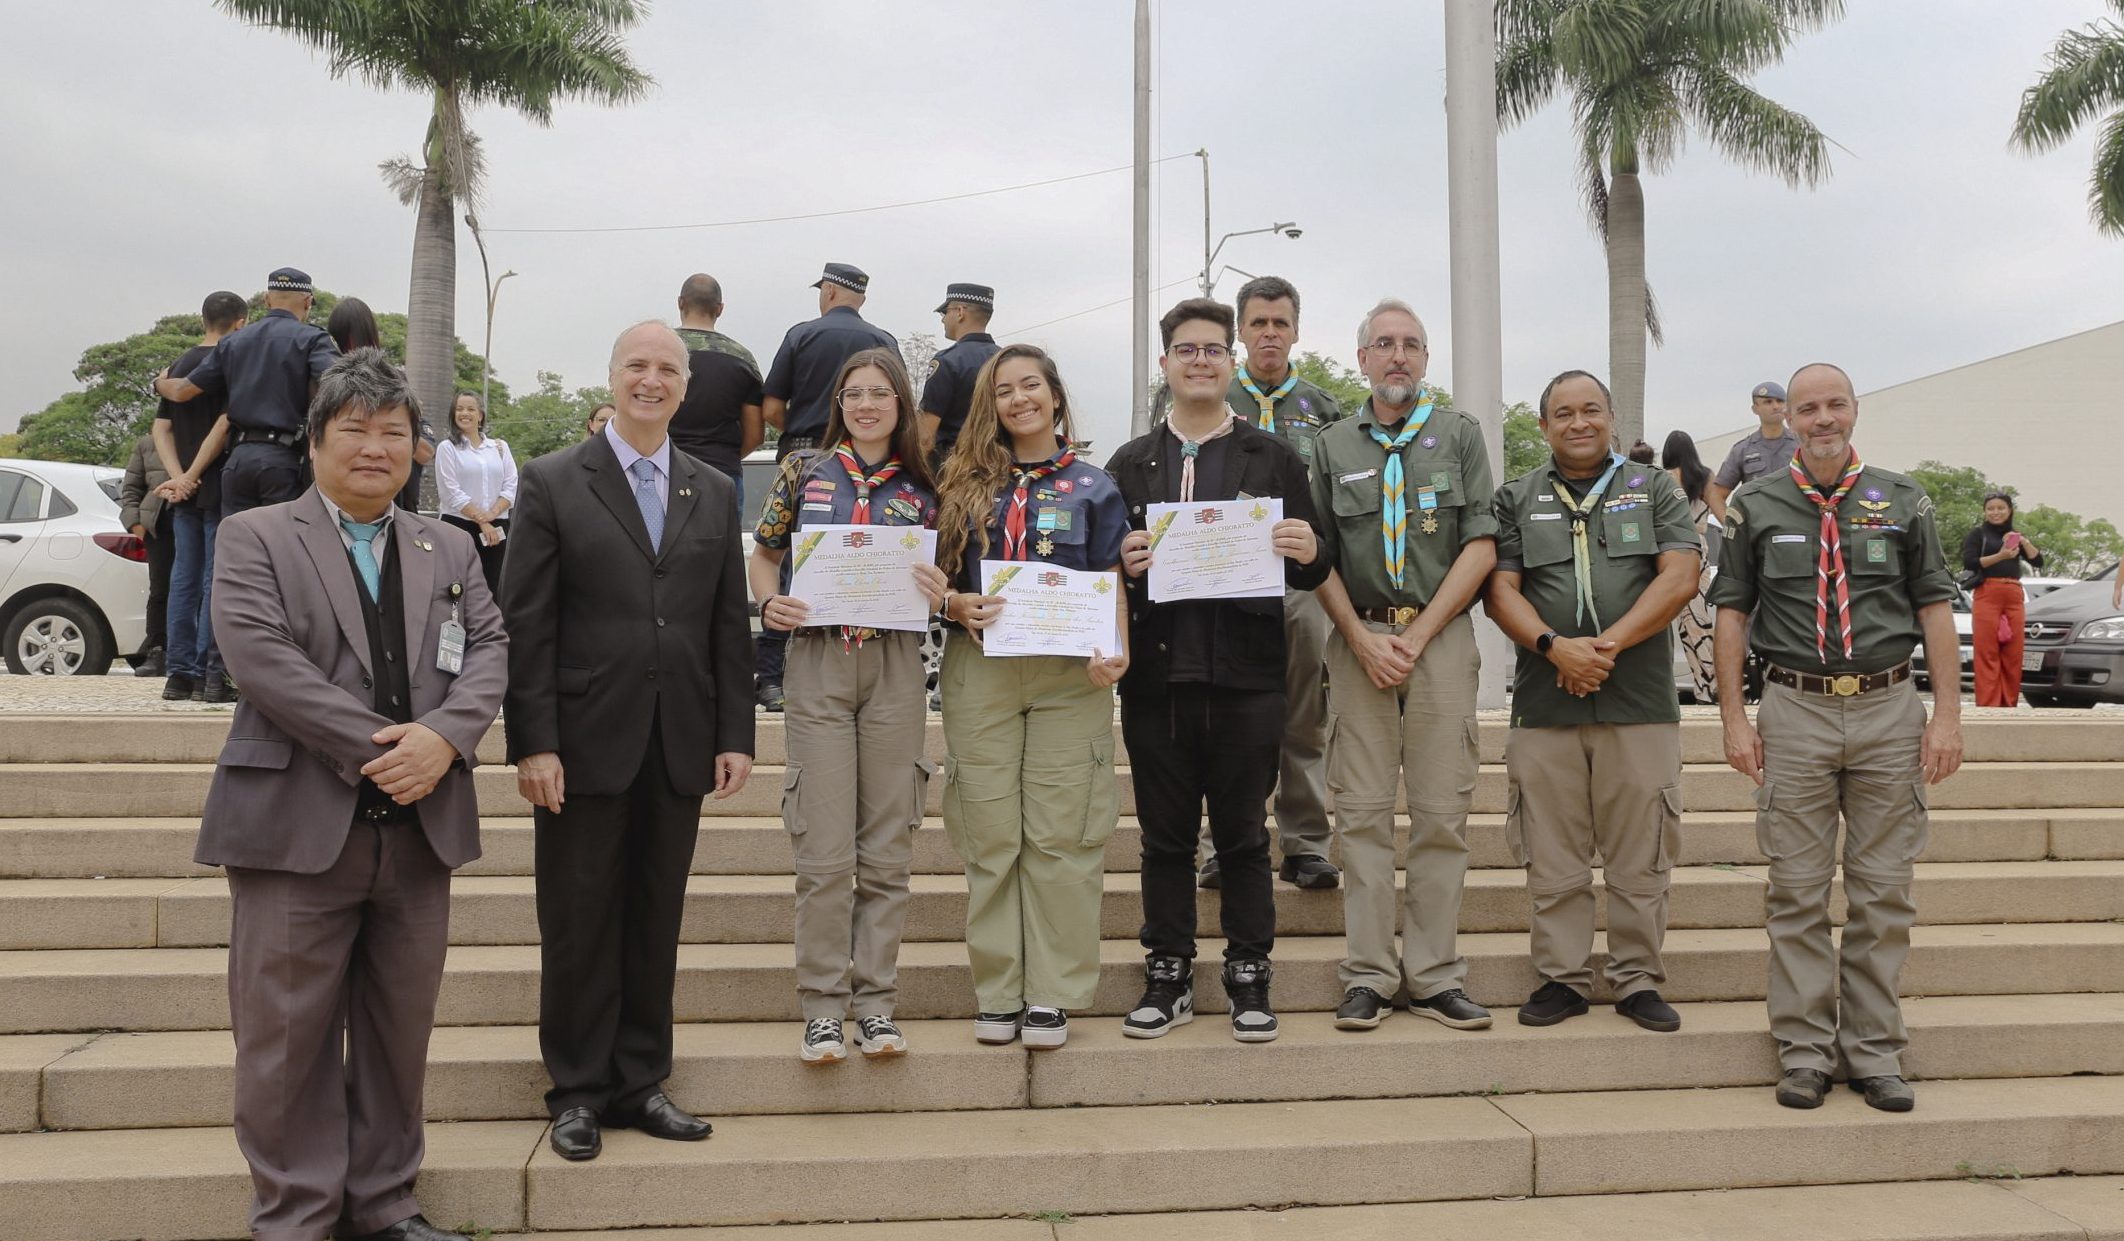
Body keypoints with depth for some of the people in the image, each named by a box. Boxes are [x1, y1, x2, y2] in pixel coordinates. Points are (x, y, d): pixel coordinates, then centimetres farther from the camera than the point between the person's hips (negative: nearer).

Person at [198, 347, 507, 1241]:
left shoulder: (449, 549, 16)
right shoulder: (254, 538, 4)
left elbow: (488, 649, 6)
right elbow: (260, 654, -11)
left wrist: (443, 735, -15)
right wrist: (377, 751, -17)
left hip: (420, 826, 4)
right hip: (298, 825, -4)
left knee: (401, 1029, 11)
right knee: (289, 1034, 3)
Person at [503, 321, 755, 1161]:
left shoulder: (714, 493, 12)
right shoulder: (552, 483, 1)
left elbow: (729, 626, 10)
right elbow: (525, 625, -5)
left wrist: (735, 736, 4)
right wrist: (532, 743, -11)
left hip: (679, 748, 3)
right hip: (585, 745, -3)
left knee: (656, 925, 10)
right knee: (578, 927, 6)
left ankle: (640, 1083, 23)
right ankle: (578, 1092, 20)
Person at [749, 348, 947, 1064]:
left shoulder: (920, 489, 8)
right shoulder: (804, 471, 6)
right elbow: (764, 554, 14)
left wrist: (937, 595, -9)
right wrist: (769, 604, -5)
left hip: (895, 668, 1)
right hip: (818, 664, -1)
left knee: (887, 848, 4)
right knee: (825, 850, -4)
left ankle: (876, 1003, 13)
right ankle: (822, 1008, 7)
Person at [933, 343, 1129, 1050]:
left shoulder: (1092, 487, 9)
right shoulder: (965, 483, 12)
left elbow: (1111, 586, 5)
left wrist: (1115, 648, -13)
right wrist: (956, 604, -11)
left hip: (1069, 674, -1)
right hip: (980, 672, 1)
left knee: (1060, 835, -1)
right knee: (990, 835, 2)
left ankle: (1053, 993, 7)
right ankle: (998, 991, 12)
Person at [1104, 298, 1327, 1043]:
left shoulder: (1273, 460, 9)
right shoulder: (1130, 465, 12)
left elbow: (1312, 573, 7)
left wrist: (1307, 555, -15)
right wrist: (1122, 566, -14)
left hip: (1246, 675, -1)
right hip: (1157, 674, 1)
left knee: (1243, 834, 6)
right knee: (1165, 834, 8)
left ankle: (1249, 978, 17)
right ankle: (1168, 976, 19)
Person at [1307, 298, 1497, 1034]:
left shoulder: (1460, 436, 9)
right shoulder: (1333, 447, 12)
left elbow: (1481, 547, 1)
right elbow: (1317, 558, 8)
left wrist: (1417, 636, -7)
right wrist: (1363, 639, -6)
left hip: (1441, 636, 0)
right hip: (1359, 638, 1)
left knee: (1442, 814, 0)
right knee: (1362, 811, 0)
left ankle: (1433, 977, 8)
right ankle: (1369, 976, 7)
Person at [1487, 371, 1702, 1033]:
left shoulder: (1655, 489, 11)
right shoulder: (1516, 499, 12)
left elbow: (1680, 578, -1)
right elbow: (1501, 591, 3)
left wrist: (1609, 645, -12)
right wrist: (1555, 647, -14)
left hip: (1641, 703, 0)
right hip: (1544, 703, 1)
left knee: (1641, 859, 4)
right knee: (1553, 860, 4)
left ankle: (1638, 980, 16)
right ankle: (1562, 977, 15)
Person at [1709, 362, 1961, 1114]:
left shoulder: (1902, 502, 9)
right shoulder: (1756, 506, 6)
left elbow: (1935, 606, 7)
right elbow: (1731, 612, 5)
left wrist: (1947, 713, -1)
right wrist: (1733, 719, -2)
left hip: (1889, 710, 1)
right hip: (1796, 711, -1)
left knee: (1882, 891, 5)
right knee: (1797, 894, 2)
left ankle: (1873, 1052, 15)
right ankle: (1804, 1051, 11)